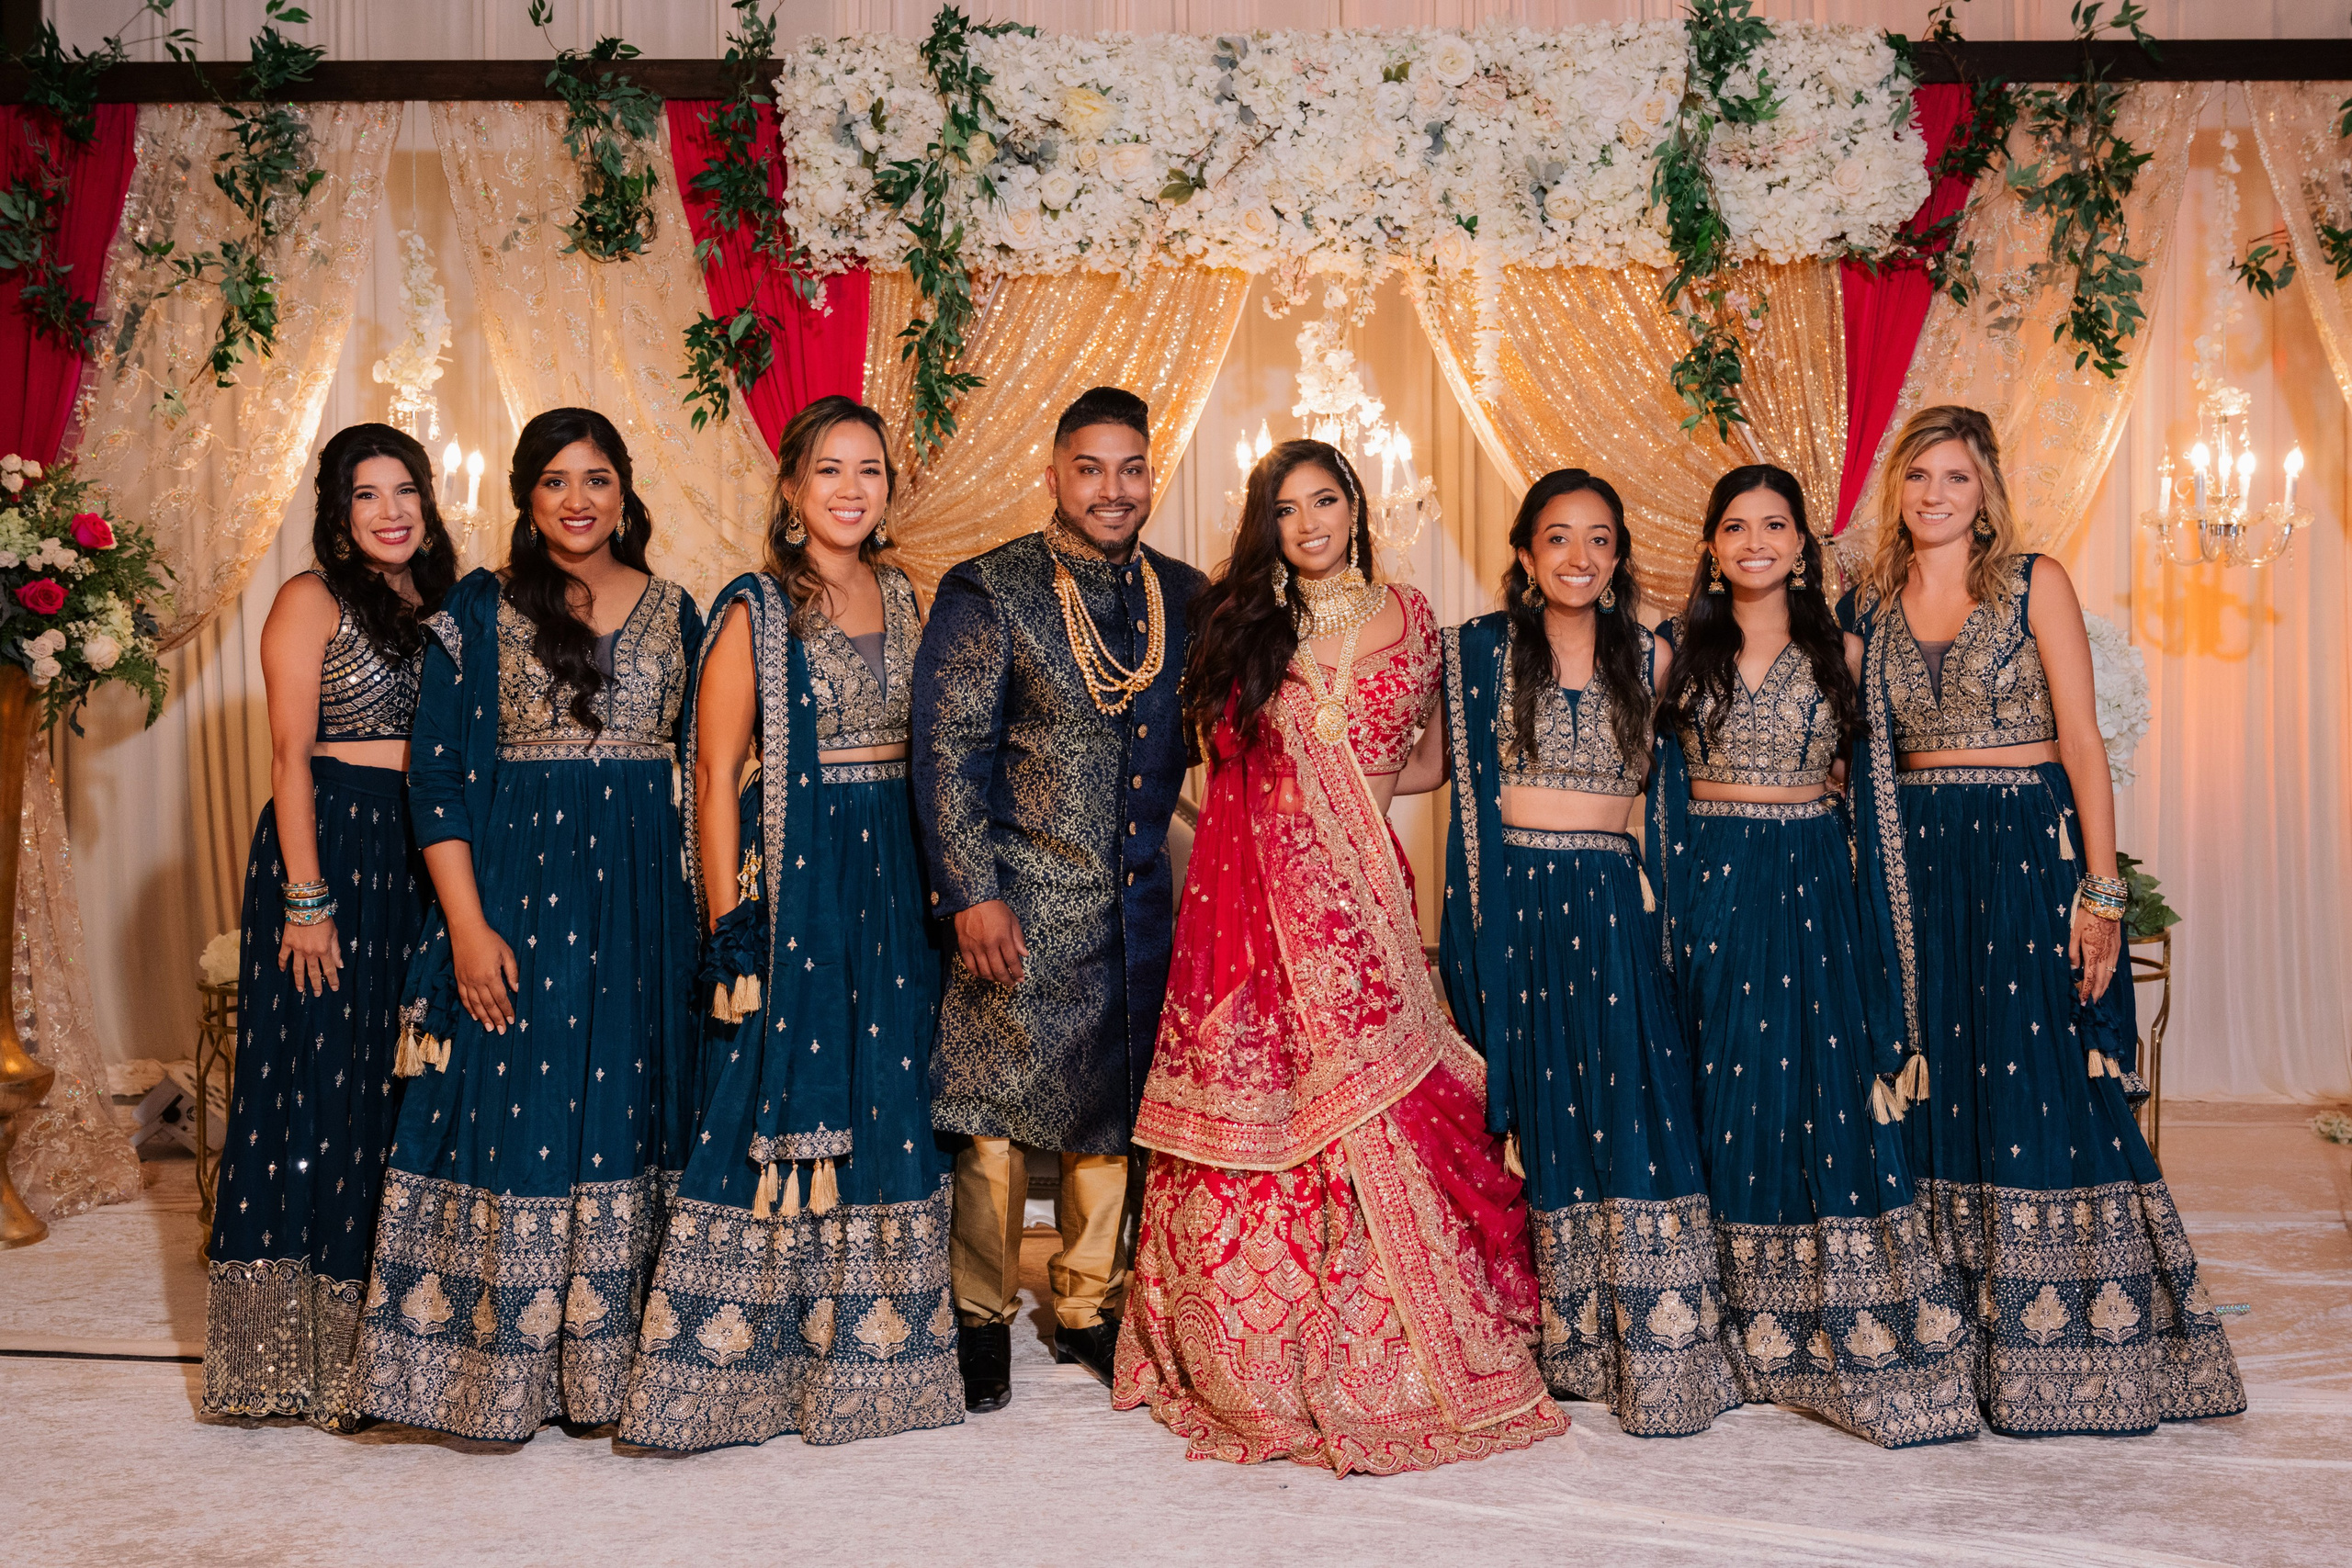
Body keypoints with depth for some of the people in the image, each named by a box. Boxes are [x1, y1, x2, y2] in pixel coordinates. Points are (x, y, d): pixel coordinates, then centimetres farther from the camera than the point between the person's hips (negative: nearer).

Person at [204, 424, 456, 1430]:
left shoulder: (438, 604, 15)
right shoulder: (314, 601, -3)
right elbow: (291, 756, -8)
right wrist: (304, 898, -15)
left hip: (420, 857, 6)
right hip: (331, 850, -6)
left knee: (406, 1083, 7)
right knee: (322, 1084, -3)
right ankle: (305, 1355, 5)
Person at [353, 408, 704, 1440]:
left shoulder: (671, 611, 10)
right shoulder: (477, 610, 1)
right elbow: (438, 777, -3)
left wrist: (708, 908, 5)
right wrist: (468, 926, -11)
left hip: (641, 892, 3)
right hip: (512, 881, -3)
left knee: (624, 1109, 6)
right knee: (511, 1111, -1)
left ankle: (609, 1359, 17)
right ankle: (502, 1368, 11)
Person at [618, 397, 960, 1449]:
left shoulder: (900, 600, 12)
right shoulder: (754, 610, -6)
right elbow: (715, 774, -9)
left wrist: (931, 888, 9)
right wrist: (730, 925, -14)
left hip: (894, 881, 6)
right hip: (793, 877, -6)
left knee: (885, 1110, 9)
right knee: (783, 1103, -3)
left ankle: (867, 1353, 21)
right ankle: (747, 1364, 8)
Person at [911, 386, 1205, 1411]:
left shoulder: (1184, 597, 9)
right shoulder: (987, 592, -4)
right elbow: (947, 750, -8)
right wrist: (973, 893, -15)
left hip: (1138, 901, 4)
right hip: (1019, 901, -4)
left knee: (1114, 1112, 11)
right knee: (996, 1115, 2)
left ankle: (1090, 1307, 28)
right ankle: (982, 1316, 19)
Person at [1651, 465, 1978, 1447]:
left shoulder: (1841, 651, 7)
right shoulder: (1682, 649, 6)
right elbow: (1659, 779, 7)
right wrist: (1663, 898, -1)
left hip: (1812, 883, 0)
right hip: (1710, 884, 0)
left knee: (1827, 1085, -5)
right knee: (1724, 1090, 3)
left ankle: (1852, 1341, 2)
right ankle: (1741, 1340, 13)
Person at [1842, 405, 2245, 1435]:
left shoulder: (2035, 583, -1)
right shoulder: (1871, 604, 10)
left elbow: (2083, 742, -5)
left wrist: (2101, 892, -11)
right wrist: (1871, 883, 4)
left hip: (2027, 853, -3)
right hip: (1916, 863, 4)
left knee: (2038, 1088, -5)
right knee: (1934, 1090, 5)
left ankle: (2062, 1354, 7)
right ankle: (1947, 1350, 16)